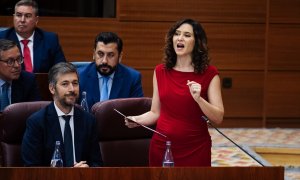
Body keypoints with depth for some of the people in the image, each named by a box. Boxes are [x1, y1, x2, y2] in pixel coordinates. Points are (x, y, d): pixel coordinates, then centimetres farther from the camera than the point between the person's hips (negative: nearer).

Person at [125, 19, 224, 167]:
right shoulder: (161, 71, 4)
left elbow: (218, 118, -8)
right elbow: (155, 112, 8)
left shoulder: (209, 73, -5)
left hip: (195, 149, -3)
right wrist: (136, 120, -10)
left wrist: (198, 99, -23)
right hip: (161, 147, 3)